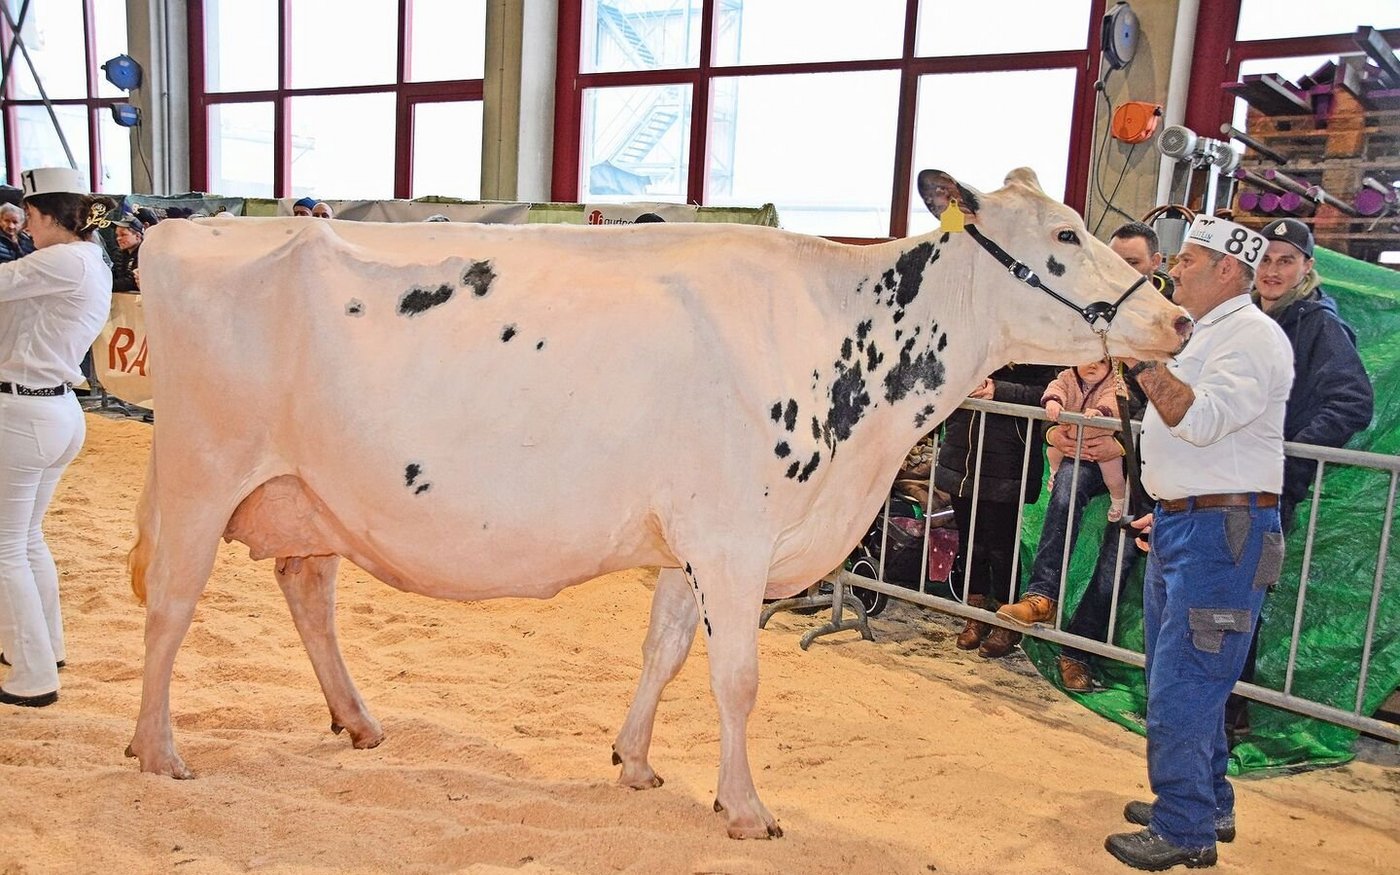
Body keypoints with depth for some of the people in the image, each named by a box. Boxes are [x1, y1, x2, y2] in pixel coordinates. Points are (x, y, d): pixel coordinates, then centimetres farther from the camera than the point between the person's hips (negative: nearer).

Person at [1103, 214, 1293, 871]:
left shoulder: (1252, 335, -13)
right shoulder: (1208, 335, 19)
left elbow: (1203, 420, -27)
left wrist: (1141, 357, -30)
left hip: (1220, 534, -11)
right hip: (1183, 527, 11)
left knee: (1182, 689, -6)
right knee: (1184, 681, 18)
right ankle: (1207, 805, 33)